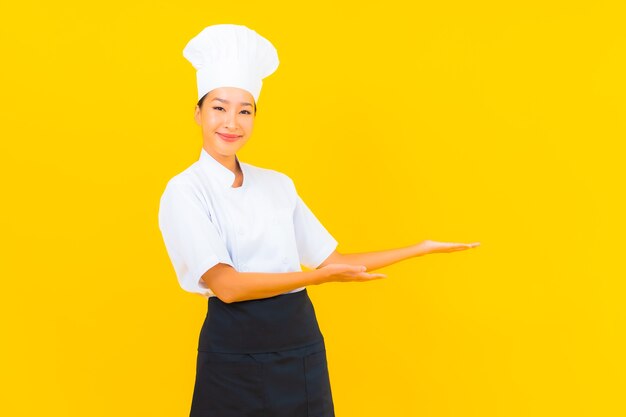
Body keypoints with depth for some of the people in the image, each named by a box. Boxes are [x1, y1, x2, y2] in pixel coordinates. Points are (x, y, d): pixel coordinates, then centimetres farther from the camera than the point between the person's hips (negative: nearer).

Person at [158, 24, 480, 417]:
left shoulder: (278, 184, 8)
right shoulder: (184, 191, -8)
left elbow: (330, 258, 11)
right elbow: (225, 284, -19)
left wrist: (421, 248, 11)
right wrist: (317, 278, -26)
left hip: (303, 344, 5)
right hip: (235, 351, -4)